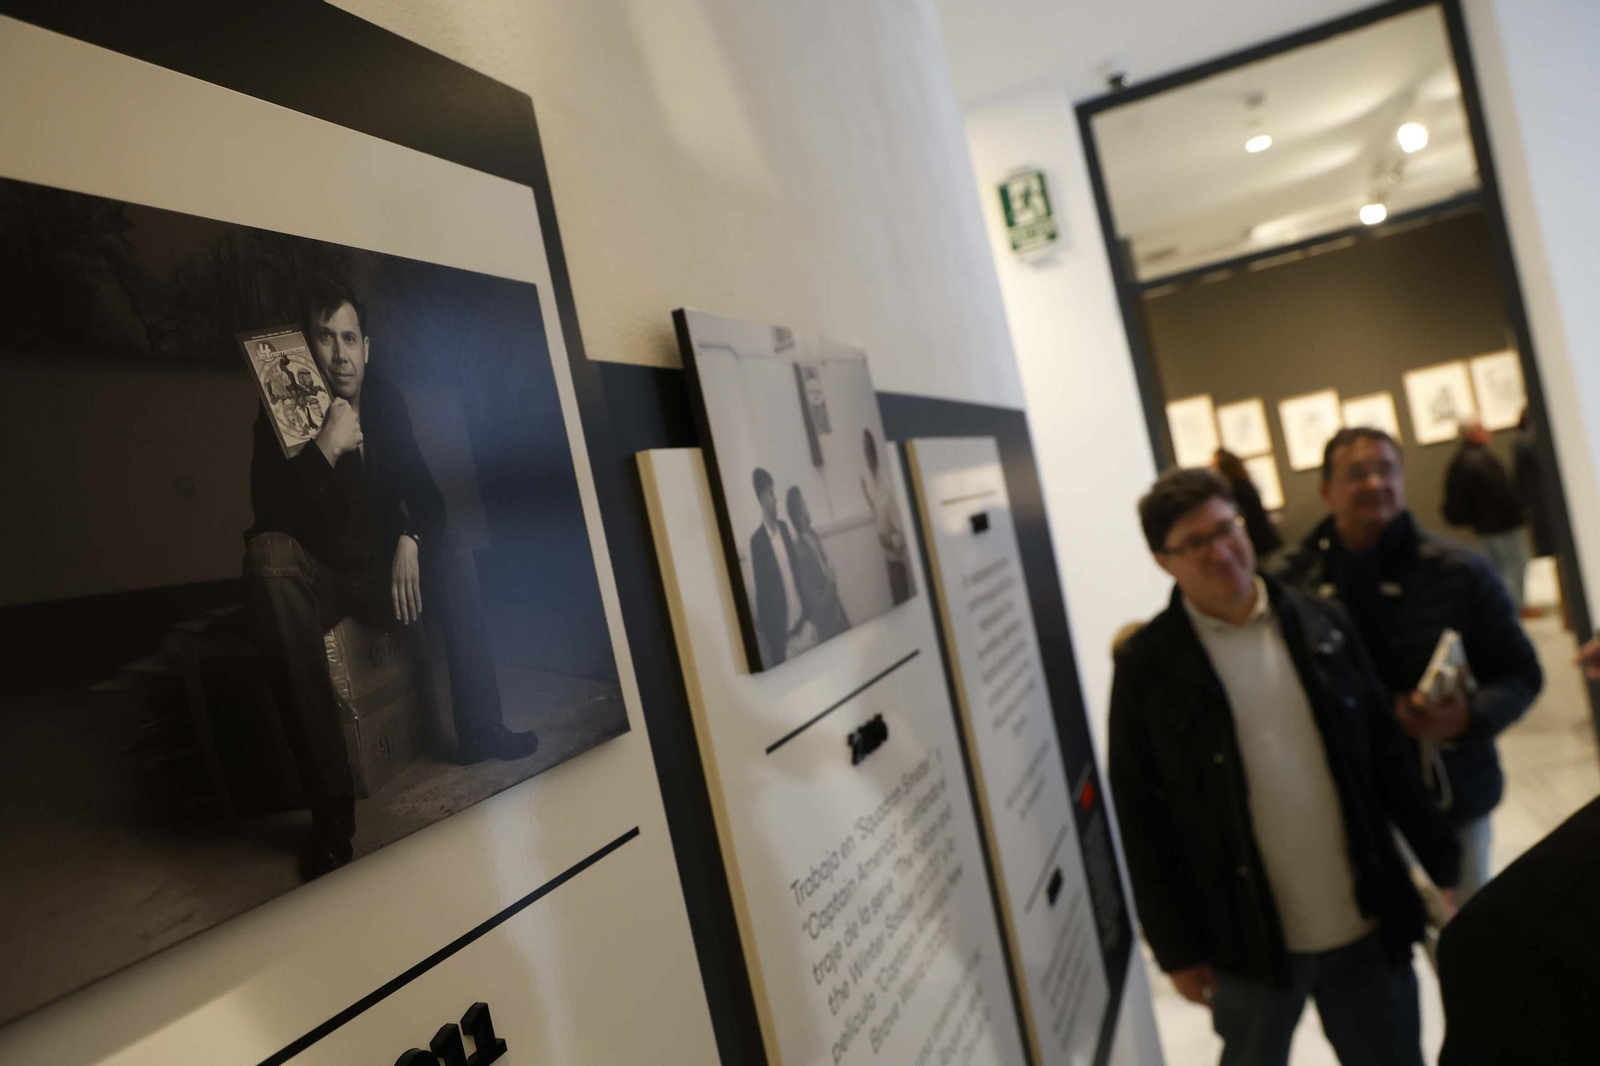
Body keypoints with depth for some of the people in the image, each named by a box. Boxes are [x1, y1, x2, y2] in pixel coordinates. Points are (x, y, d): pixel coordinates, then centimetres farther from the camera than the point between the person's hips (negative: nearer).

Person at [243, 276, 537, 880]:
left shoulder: (387, 402, 3)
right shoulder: (281, 415, -10)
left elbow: (422, 490, 4)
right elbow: (268, 516, -21)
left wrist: (410, 539, -17)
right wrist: (325, 450, -32)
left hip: (381, 573, 5)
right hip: (317, 580, -5)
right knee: (266, 554, -35)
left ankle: (480, 728, -11)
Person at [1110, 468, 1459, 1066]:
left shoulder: (1322, 625, -2)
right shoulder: (1148, 664, -12)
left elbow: (1388, 757, 6)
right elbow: (1141, 816, -8)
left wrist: (1446, 866, 8)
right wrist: (1177, 947, -6)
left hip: (1367, 927, 2)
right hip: (1247, 941, -2)